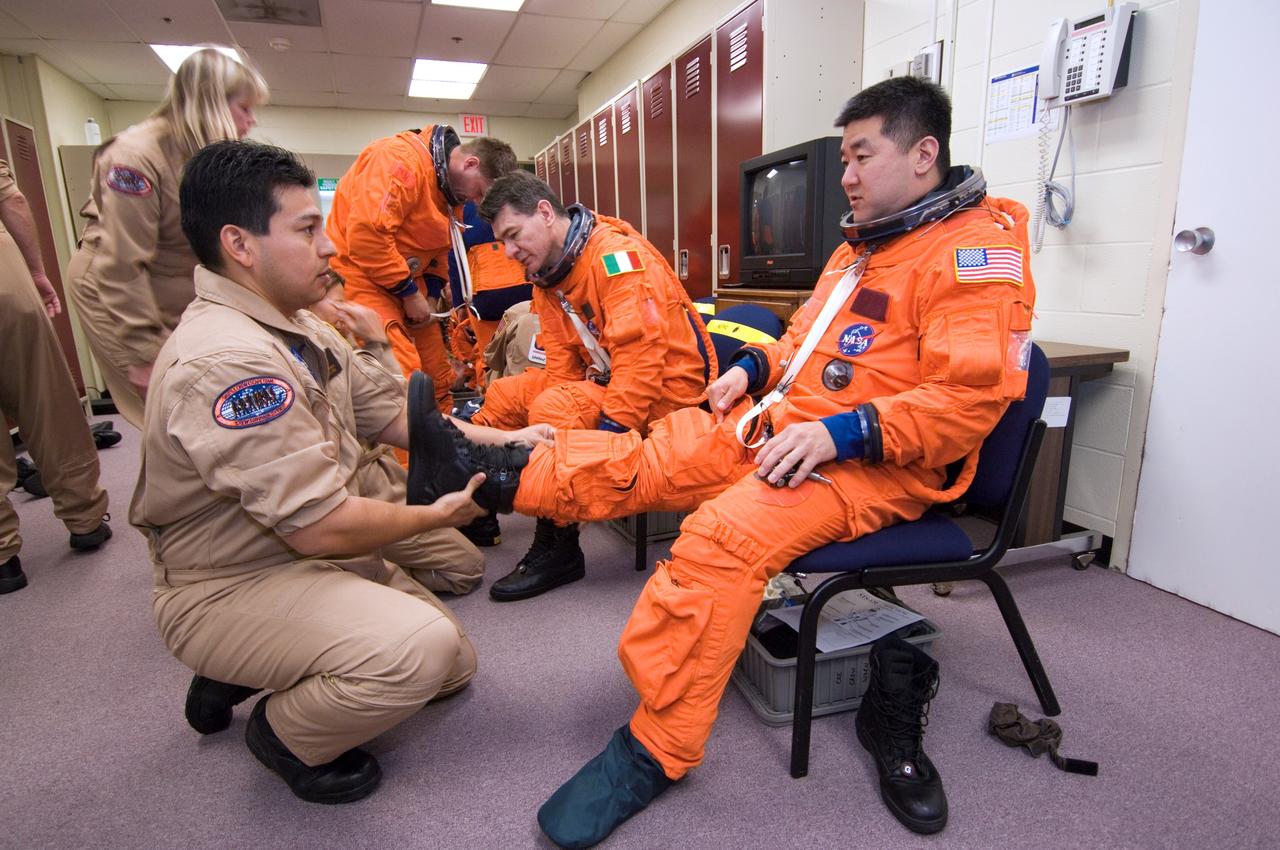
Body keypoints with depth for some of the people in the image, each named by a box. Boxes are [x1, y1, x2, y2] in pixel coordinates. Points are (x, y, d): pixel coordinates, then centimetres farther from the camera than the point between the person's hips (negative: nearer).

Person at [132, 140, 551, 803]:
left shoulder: (301, 331, 4)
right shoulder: (225, 360, -28)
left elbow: (392, 412, 5)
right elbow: (321, 526, -29)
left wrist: (501, 442, -3)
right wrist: (439, 513, -13)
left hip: (307, 556, 9)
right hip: (230, 588, -9)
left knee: (456, 665, 12)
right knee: (420, 647, -32)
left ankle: (241, 678, 19)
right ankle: (284, 735, 1)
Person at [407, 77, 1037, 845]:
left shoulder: (977, 250, -7)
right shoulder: (863, 244, 20)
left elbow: (969, 398, -17)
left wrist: (840, 433, -25)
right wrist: (753, 368, 9)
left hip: (873, 462, -8)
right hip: (779, 421, 9)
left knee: (725, 534, -31)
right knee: (634, 461, -7)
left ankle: (656, 751, -19)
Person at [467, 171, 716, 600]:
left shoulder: (614, 253, -20)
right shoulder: (548, 274, 8)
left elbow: (642, 352, -29)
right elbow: (561, 364, 2)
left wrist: (610, 430, -30)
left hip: (667, 387, -9)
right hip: (601, 374, 10)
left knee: (552, 409, -29)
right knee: (504, 395, 5)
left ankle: (557, 549, -13)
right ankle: (475, 508, 17)